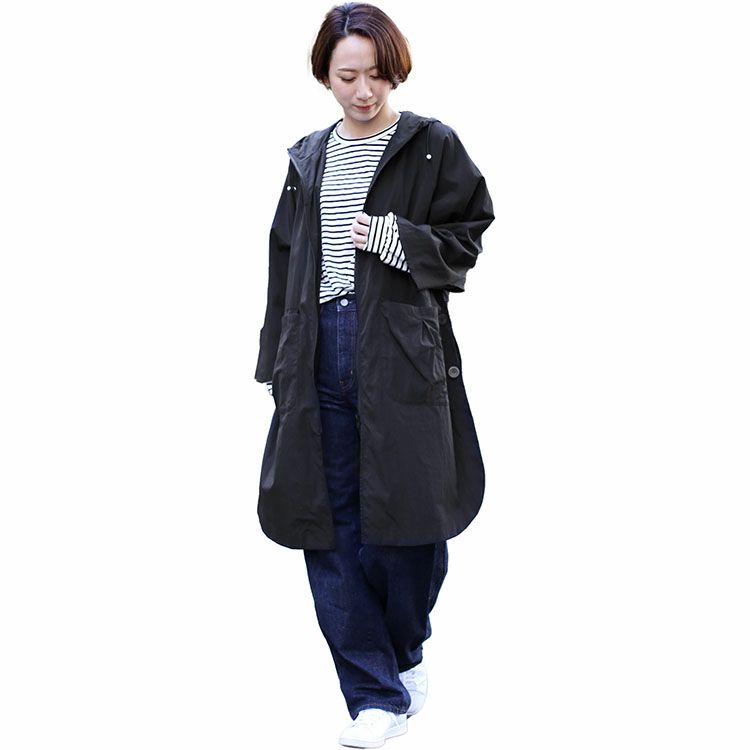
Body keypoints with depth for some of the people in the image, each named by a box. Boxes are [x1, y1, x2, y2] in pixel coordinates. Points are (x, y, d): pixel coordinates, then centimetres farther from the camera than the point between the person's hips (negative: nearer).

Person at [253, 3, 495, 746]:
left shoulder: (433, 146, 2)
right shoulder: (308, 158, 15)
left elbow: (467, 237, 1)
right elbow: (284, 264, 16)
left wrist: (398, 240, -15)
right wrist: (278, 362, 11)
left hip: (401, 351, -4)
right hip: (321, 349, 4)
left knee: (401, 515, 0)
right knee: (326, 524, 0)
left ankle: (404, 652, 30)